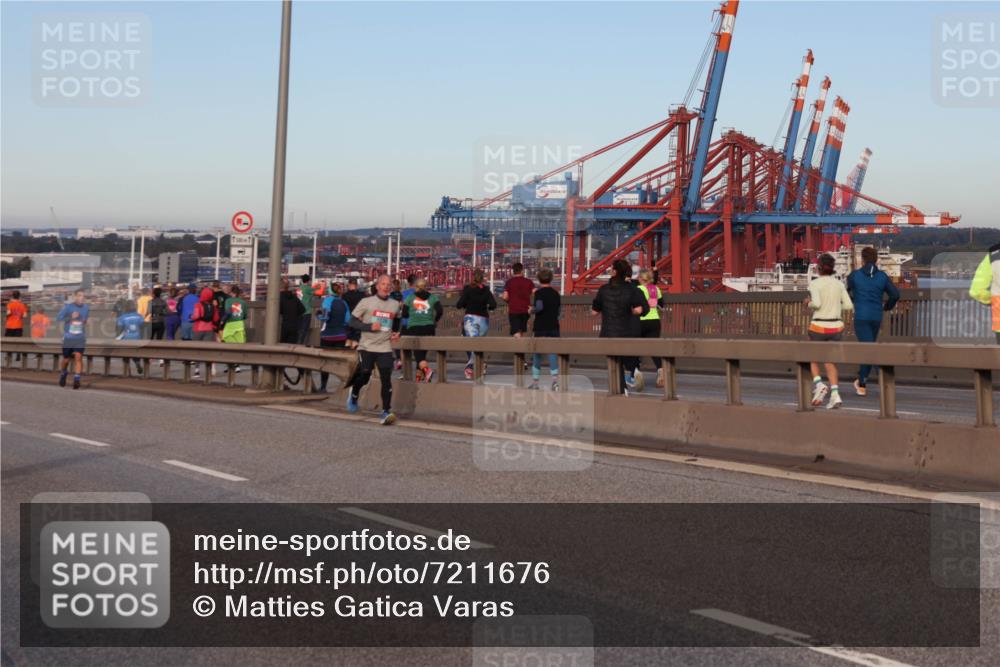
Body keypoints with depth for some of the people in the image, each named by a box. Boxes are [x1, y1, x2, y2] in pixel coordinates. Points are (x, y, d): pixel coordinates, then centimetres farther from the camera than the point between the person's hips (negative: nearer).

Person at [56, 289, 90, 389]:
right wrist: (71, 317, -27)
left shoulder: (86, 308, 4)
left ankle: (76, 379, -16)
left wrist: (86, 321, 5)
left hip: (80, 338, 1)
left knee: (78, 357, -17)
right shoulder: (68, 307, -7)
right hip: (68, 337, -1)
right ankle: (63, 374, 38)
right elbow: (59, 318, -16)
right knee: (66, 359, 9)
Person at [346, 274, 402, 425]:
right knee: (364, 377, 4)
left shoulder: (395, 305, 7)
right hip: (367, 347, -2)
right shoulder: (366, 302, -4)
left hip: (385, 348, 2)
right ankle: (353, 394, 37)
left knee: (386, 380, -9)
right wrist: (370, 327, -17)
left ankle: (386, 411, -8)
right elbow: (353, 321, -4)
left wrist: (396, 332, 9)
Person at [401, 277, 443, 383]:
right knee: (422, 353, 14)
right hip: (429, 329, 3)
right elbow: (440, 311, -5)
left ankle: (426, 369, -36)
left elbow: (404, 314, 5)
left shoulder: (409, 297, 5)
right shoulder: (433, 297, 7)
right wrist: (434, 321, 11)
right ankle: (419, 377, 17)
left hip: (414, 328, -2)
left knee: (418, 354, -9)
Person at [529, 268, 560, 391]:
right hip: (554, 328, 3)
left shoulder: (539, 293, -7)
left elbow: (539, 307, -22)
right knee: (553, 353, 0)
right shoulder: (556, 294, 8)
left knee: (537, 353, 8)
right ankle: (555, 381, -13)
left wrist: (532, 309, -4)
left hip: (540, 328, -3)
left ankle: (535, 382, 13)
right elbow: (559, 310, 11)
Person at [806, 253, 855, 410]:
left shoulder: (815, 284, -9)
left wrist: (810, 303, -1)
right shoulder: (839, 284, 5)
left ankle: (818, 384, -4)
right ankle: (835, 394, -6)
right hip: (836, 327, 4)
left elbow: (816, 303, -23)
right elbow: (849, 305, 3)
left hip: (818, 327, -4)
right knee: (829, 362, 13)